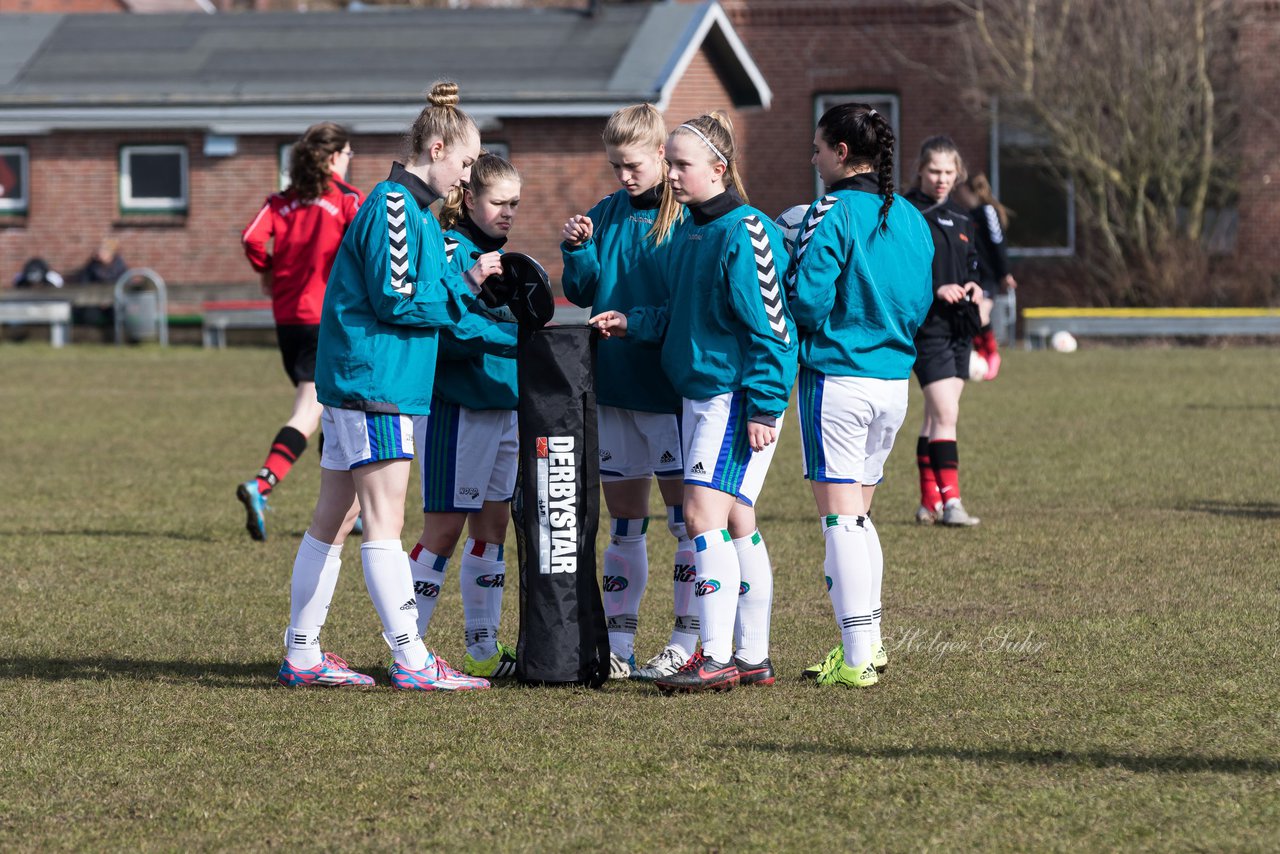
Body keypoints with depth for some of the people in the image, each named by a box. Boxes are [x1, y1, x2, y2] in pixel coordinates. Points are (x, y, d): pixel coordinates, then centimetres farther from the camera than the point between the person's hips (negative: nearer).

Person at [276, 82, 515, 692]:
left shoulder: (415, 210, 20)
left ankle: (301, 656, 16)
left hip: (350, 386, 11)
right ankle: (412, 662, -11)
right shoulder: (394, 207, -12)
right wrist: (466, 284, -9)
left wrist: (515, 339, 16)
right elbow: (397, 299, -18)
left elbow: (442, 312, 21)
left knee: (332, 523, 12)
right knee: (384, 525, -10)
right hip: (374, 386, -11)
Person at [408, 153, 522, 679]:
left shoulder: (497, 256, 16)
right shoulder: (448, 251, -11)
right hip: (454, 409, -9)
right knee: (444, 528, -6)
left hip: (502, 406, 9)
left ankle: (483, 651, 15)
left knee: (492, 526, 10)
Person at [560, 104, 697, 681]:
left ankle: (686, 646, 4)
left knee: (687, 517, -1)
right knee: (623, 522, 10)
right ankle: (617, 644, 14)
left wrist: (636, 324, -18)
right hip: (612, 385, 6)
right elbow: (582, 294, 11)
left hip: (671, 388, -6)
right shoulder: (605, 215, 11)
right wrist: (577, 251, -6)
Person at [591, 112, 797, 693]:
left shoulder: (744, 233, -14)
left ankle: (717, 659, -15)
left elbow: (769, 326, -17)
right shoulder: (685, 232, 14)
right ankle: (752, 657, 16)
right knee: (736, 524, 11)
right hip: (699, 392, 9)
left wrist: (763, 407, -19)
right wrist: (632, 323, 9)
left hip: (738, 395, -9)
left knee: (704, 514, -15)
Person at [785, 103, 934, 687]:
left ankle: (857, 659, -8)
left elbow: (807, 300, -17)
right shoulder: (910, 218, 8)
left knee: (839, 518, -4)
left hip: (837, 377, -7)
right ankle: (868, 642, 22)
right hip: (894, 379, 7)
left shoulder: (832, 214, -12)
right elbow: (921, 302, 12)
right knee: (858, 515, 19)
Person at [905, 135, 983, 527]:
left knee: (936, 415, 12)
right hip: (926, 326, -7)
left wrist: (973, 286, 4)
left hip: (958, 326, 7)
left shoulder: (960, 219, 16)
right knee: (945, 413, -15)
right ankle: (949, 501, -15)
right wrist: (935, 289, -21)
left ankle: (929, 502, 18)